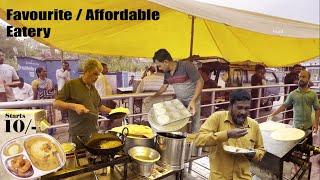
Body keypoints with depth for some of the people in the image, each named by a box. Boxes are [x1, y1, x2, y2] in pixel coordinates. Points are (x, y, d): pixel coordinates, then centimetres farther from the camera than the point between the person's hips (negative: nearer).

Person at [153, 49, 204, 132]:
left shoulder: (186, 66, -22)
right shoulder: (167, 72, -2)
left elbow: (200, 82, -20)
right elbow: (164, 86, 16)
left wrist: (193, 100, -27)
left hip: (193, 99, -5)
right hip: (179, 101, 6)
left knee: (195, 125, 3)